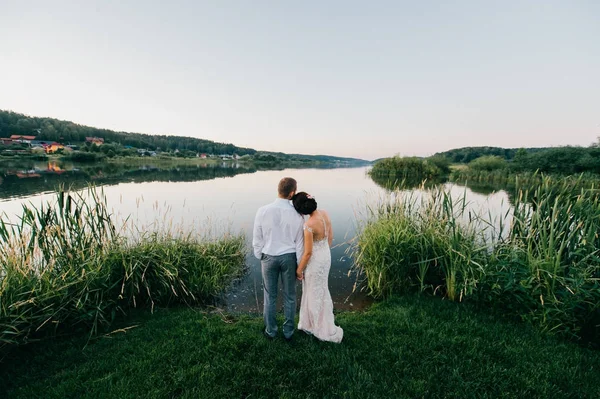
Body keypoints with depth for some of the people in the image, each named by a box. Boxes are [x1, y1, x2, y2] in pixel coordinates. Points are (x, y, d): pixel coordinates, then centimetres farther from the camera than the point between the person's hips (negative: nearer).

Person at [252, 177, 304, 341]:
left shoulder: (263, 211, -14)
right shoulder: (297, 215, -15)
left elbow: (257, 239, -5)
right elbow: (299, 244, -7)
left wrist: (259, 257, 11)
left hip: (269, 257, 0)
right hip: (289, 258, 0)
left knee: (270, 296, 17)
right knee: (289, 296, 17)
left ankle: (270, 331, 35)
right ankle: (288, 331, 34)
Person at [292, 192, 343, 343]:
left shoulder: (309, 225, -30)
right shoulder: (324, 213, -8)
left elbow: (308, 252, -22)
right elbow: (330, 237, 5)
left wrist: (299, 269, -7)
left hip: (315, 261, -8)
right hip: (326, 257, 8)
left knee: (315, 294, 14)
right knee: (321, 290, 25)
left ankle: (324, 330, 34)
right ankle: (316, 322, 46)